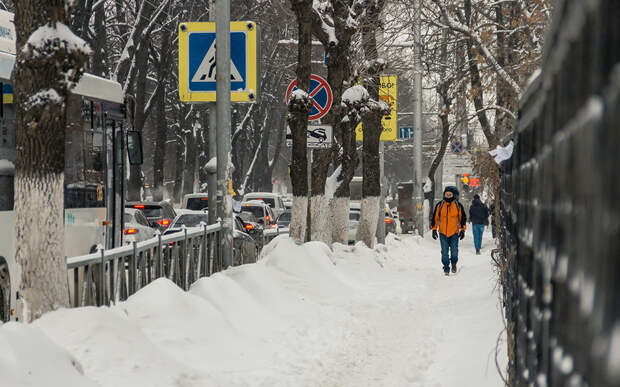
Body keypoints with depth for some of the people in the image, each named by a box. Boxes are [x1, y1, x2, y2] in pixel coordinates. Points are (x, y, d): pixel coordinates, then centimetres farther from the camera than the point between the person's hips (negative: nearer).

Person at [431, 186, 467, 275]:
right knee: (444, 252, 1)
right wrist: (434, 229, 2)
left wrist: (462, 230, 4)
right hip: (443, 233, 1)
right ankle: (446, 268, 11)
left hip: (454, 232, -1)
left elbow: (463, 218, 9)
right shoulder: (439, 205, 3)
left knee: (454, 251, -2)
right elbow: (435, 218, 7)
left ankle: (454, 263, 26)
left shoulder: (458, 206, 2)